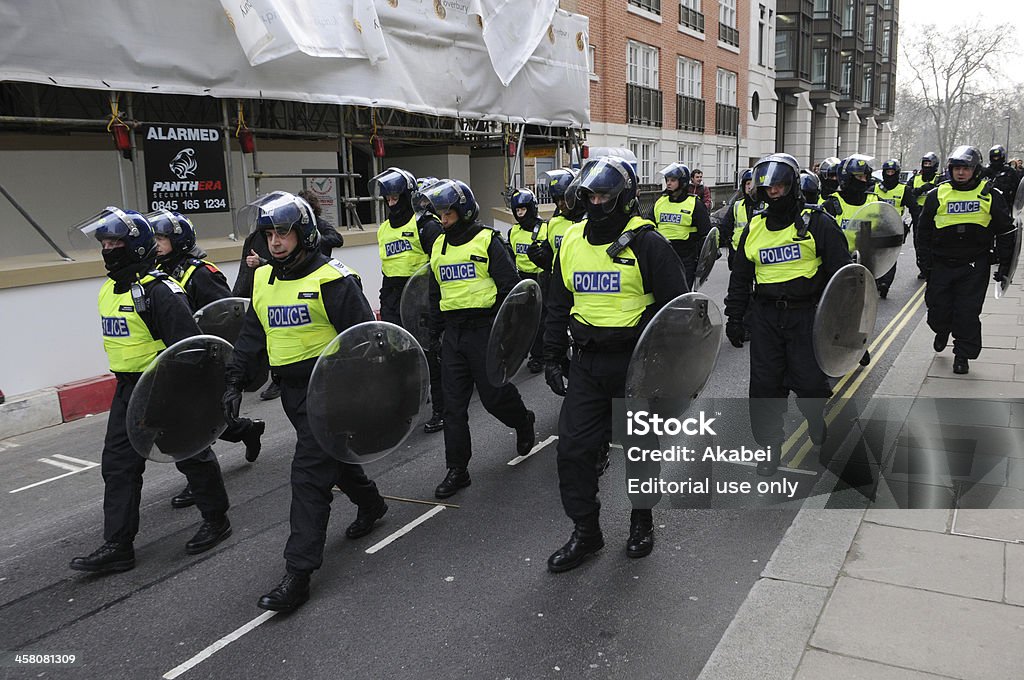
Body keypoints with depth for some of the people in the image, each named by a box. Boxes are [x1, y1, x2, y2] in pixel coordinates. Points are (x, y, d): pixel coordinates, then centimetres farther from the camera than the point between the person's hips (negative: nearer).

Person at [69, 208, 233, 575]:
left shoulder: (159, 290, -19)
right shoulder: (109, 289, 10)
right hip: (129, 389, 9)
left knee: (191, 454, 6)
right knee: (118, 465, 7)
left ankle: (216, 519, 25)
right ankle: (117, 546, 13)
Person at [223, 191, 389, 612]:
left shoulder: (332, 279, -14)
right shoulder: (262, 281, 9)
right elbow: (251, 336, 15)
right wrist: (234, 382, 7)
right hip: (292, 389, 8)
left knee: (309, 473, -10)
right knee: (332, 455, 23)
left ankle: (298, 573, -5)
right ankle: (370, 504, 50)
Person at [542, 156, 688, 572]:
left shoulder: (647, 243, -9)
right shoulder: (572, 241, 8)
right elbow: (558, 305, 16)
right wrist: (552, 357, 11)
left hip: (634, 362, -4)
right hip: (587, 361, 5)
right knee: (573, 446, 2)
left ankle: (642, 521, 32)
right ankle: (585, 531, 17)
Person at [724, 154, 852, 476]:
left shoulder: (817, 223, -2)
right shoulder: (754, 228, 11)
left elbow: (841, 270, -3)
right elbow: (740, 277, 18)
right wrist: (734, 317, 14)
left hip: (806, 314, -3)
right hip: (765, 317, 4)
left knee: (809, 381, 0)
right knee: (765, 384, 4)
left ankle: (818, 422, 33)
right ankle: (769, 445, 19)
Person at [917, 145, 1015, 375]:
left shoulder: (990, 195, 1)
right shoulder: (937, 195, 2)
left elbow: (1005, 231, 7)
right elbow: (924, 231, 8)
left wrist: (1004, 263, 3)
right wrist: (926, 261, 2)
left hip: (975, 267, -1)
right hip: (942, 264, 1)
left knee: (968, 312, -2)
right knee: (938, 308, 6)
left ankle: (963, 354, 13)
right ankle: (942, 331, 40)